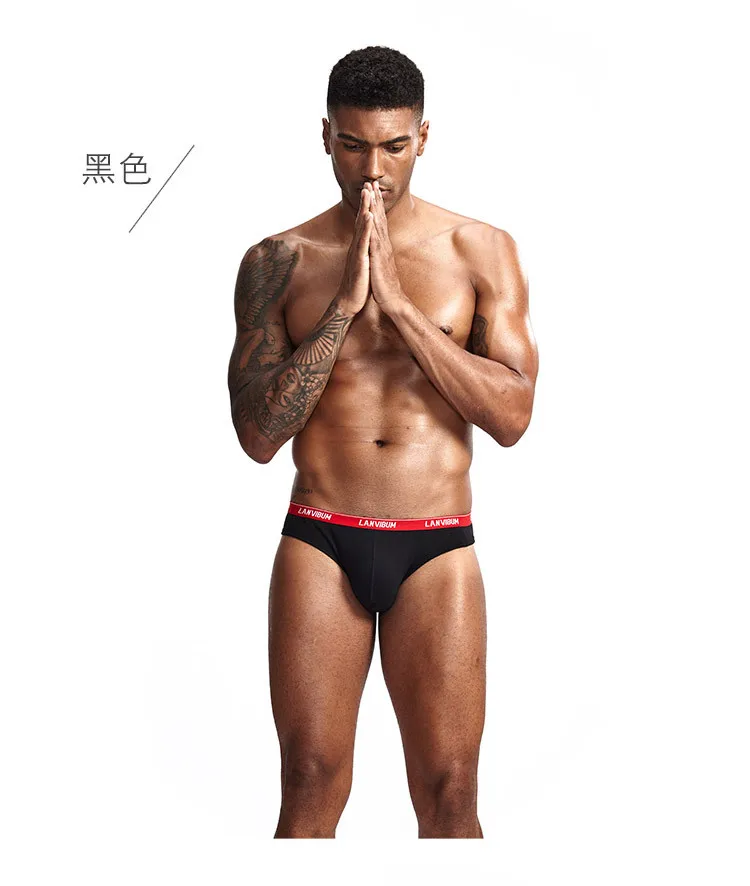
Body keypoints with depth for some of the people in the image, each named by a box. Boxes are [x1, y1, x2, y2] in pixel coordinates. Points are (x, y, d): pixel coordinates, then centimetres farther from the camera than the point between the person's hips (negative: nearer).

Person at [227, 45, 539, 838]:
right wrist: (344, 306, -14)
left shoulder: (481, 252, 3)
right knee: (311, 786, 3)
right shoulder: (278, 261, 3)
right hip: (320, 542, 0)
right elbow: (257, 433, -5)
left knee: (448, 795, 4)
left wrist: (400, 306, -14)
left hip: (436, 549, 0)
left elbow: (513, 414, -6)